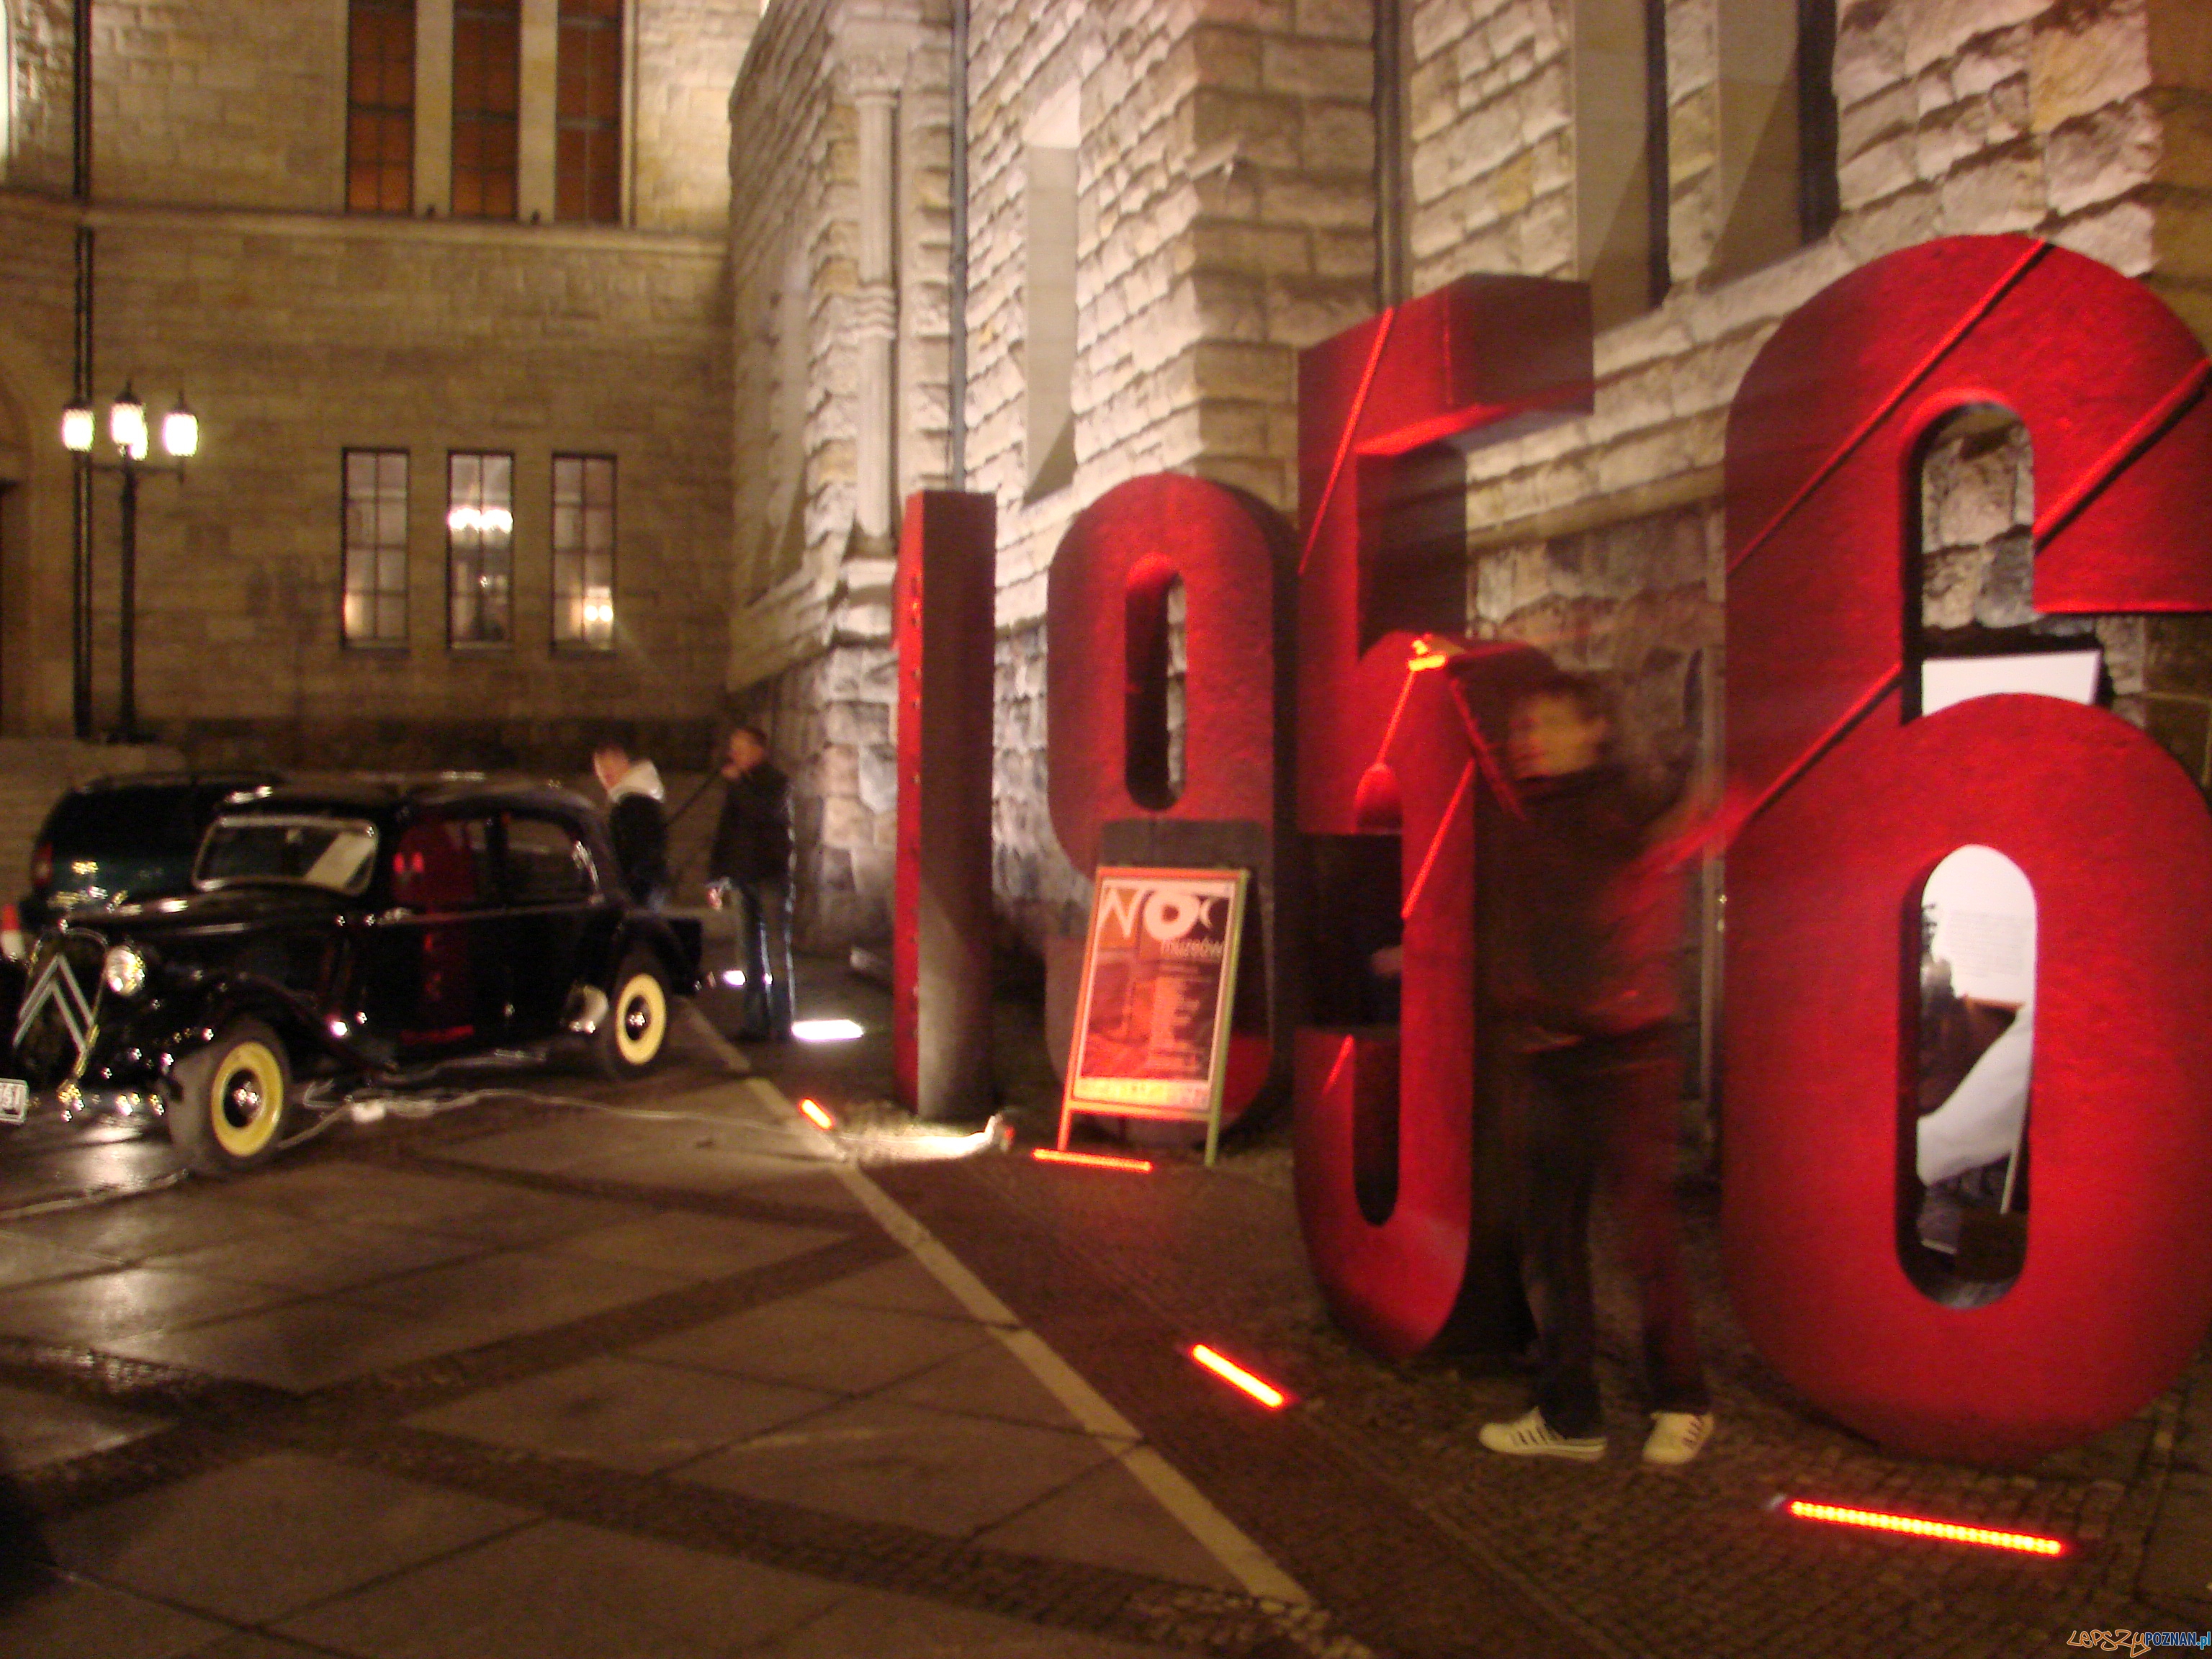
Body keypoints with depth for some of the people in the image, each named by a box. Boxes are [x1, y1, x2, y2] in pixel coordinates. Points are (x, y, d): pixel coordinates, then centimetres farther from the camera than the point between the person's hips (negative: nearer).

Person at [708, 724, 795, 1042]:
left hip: (771, 877, -6)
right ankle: (756, 1024, 6)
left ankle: (780, 1025, -2)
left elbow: (765, 812, -20)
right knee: (749, 956, 4)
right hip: (741, 878, 6)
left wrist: (738, 783, -12)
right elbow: (724, 832, 20)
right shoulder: (737, 787, 17)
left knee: (776, 952, -4)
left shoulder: (776, 783, 0)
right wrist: (715, 877, 16)